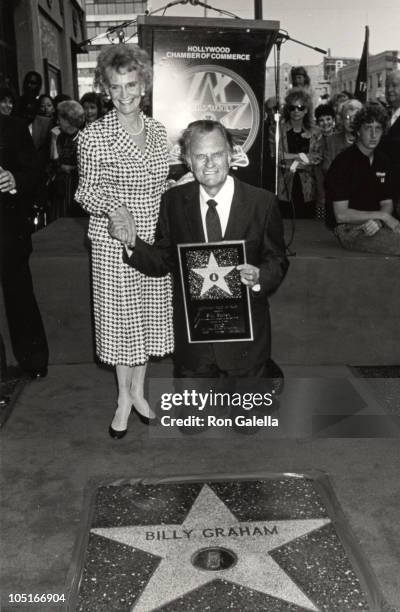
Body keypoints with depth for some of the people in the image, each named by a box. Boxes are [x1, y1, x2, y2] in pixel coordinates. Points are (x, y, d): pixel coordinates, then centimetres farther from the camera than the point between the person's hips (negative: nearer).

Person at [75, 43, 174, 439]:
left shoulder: (157, 131, 4)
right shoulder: (93, 137, -11)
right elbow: (86, 192, -6)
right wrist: (113, 207, -24)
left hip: (155, 241, 4)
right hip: (113, 245, -4)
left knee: (148, 316, 13)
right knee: (118, 318, 7)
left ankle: (138, 390, 33)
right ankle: (123, 398, 27)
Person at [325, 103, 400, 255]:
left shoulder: (383, 161, 11)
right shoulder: (343, 162, -10)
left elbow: (387, 203, 14)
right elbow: (341, 215, -14)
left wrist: (378, 220, -10)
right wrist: (382, 216, -11)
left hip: (373, 224, 7)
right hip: (349, 229, -7)